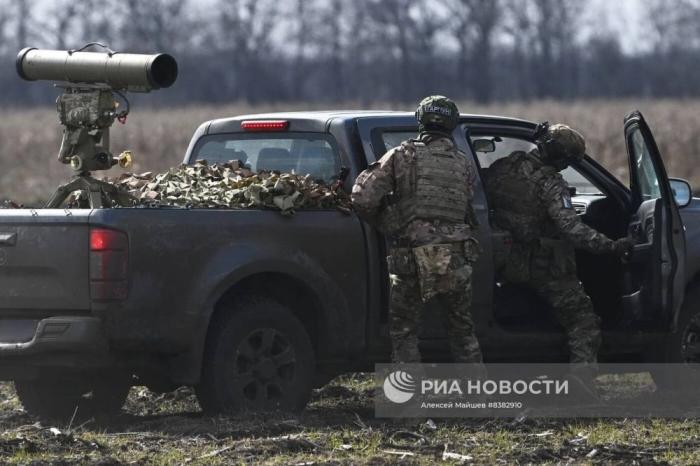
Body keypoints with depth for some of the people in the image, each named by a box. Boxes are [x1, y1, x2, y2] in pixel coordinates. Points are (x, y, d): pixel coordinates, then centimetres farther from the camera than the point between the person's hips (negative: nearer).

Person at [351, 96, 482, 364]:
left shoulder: (402, 156, 0)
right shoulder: (463, 164, 11)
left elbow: (363, 198, -6)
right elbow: (466, 210, 5)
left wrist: (384, 226, 10)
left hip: (413, 257, -3)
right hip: (457, 258, 3)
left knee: (403, 331, 8)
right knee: (462, 330, 17)